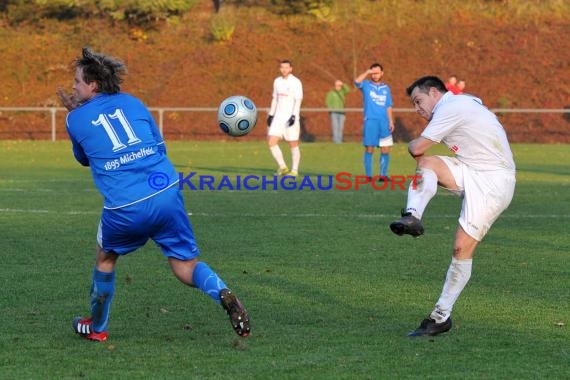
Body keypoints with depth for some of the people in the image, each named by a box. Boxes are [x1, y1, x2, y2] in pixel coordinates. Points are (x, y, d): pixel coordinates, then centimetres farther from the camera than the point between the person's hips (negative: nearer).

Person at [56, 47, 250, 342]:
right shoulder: (131, 102, 14)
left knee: (105, 259, 25)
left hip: (124, 208, -2)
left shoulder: (76, 119, 7)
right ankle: (222, 293, -19)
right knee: (186, 265, 10)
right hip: (167, 194, 2)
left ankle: (96, 327, 36)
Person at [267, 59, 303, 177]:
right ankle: (282, 167, 5)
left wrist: (294, 115, -23)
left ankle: (294, 170, 11)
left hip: (291, 118, -5)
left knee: (293, 145, 0)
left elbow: (298, 100, -13)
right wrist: (271, 114, 16)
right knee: (271, 142, -7)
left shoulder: (296, 82, -7)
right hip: (278, 117, 5)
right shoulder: (277, 81, 12)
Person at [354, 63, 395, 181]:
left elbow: (388, 107, 14)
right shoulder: (366, 85, 5)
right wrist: (367, 72, -15)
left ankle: (383, 175, 8)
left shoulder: (386, 88, 14)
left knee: (386, 149, 1)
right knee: (369, 149, -2)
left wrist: (391, 121, 6)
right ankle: (368, 176, 2)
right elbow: (357, 81, -18)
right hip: (370, 121, -3)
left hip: (384, 122, 3)